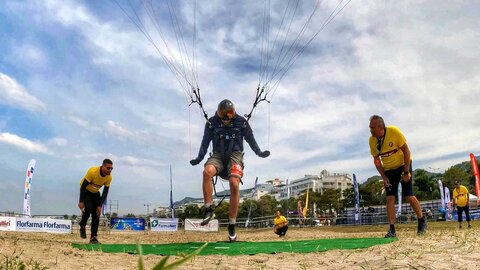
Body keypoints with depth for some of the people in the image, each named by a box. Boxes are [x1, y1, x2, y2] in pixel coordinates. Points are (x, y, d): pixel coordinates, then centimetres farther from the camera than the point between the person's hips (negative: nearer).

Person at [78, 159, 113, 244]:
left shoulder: (109, 177, -18)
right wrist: (81, 202, -27)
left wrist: (100, 206, -16)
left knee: (96, 215, -4)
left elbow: (105, 192, -10)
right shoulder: (92, 171, -32)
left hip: (95, 193, 4)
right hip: (86, 191, -4)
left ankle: (93, 238, 1)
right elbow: (83, 186, -25)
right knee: (88, 208, -27)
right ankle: (82, 227, 0)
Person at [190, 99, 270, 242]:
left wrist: (259, 153, 10)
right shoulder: (212, 122, 3)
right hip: (218, 155, 1)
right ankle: (208, 210, -24)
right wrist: (198, 159, 12)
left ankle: (232, 225, -13)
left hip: (235, 154, -1)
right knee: (207, 171, -34)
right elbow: (205, 141, 14)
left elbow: (250, 139, 14)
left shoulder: (241, 122, 1)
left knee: (234, 185, -25)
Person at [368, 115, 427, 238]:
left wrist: (406, 172, -18)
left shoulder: (394, 131, -24)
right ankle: (392, 230, -2)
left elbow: (406, 151, -17)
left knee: (409, 196, -7)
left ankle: (422, 221, 17)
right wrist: (384, 177, -9)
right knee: (390, 198, -5)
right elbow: (376, 160, -1)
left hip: (403, 165, -3)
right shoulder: (372, 140, -12)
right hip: (389, 170, 3)